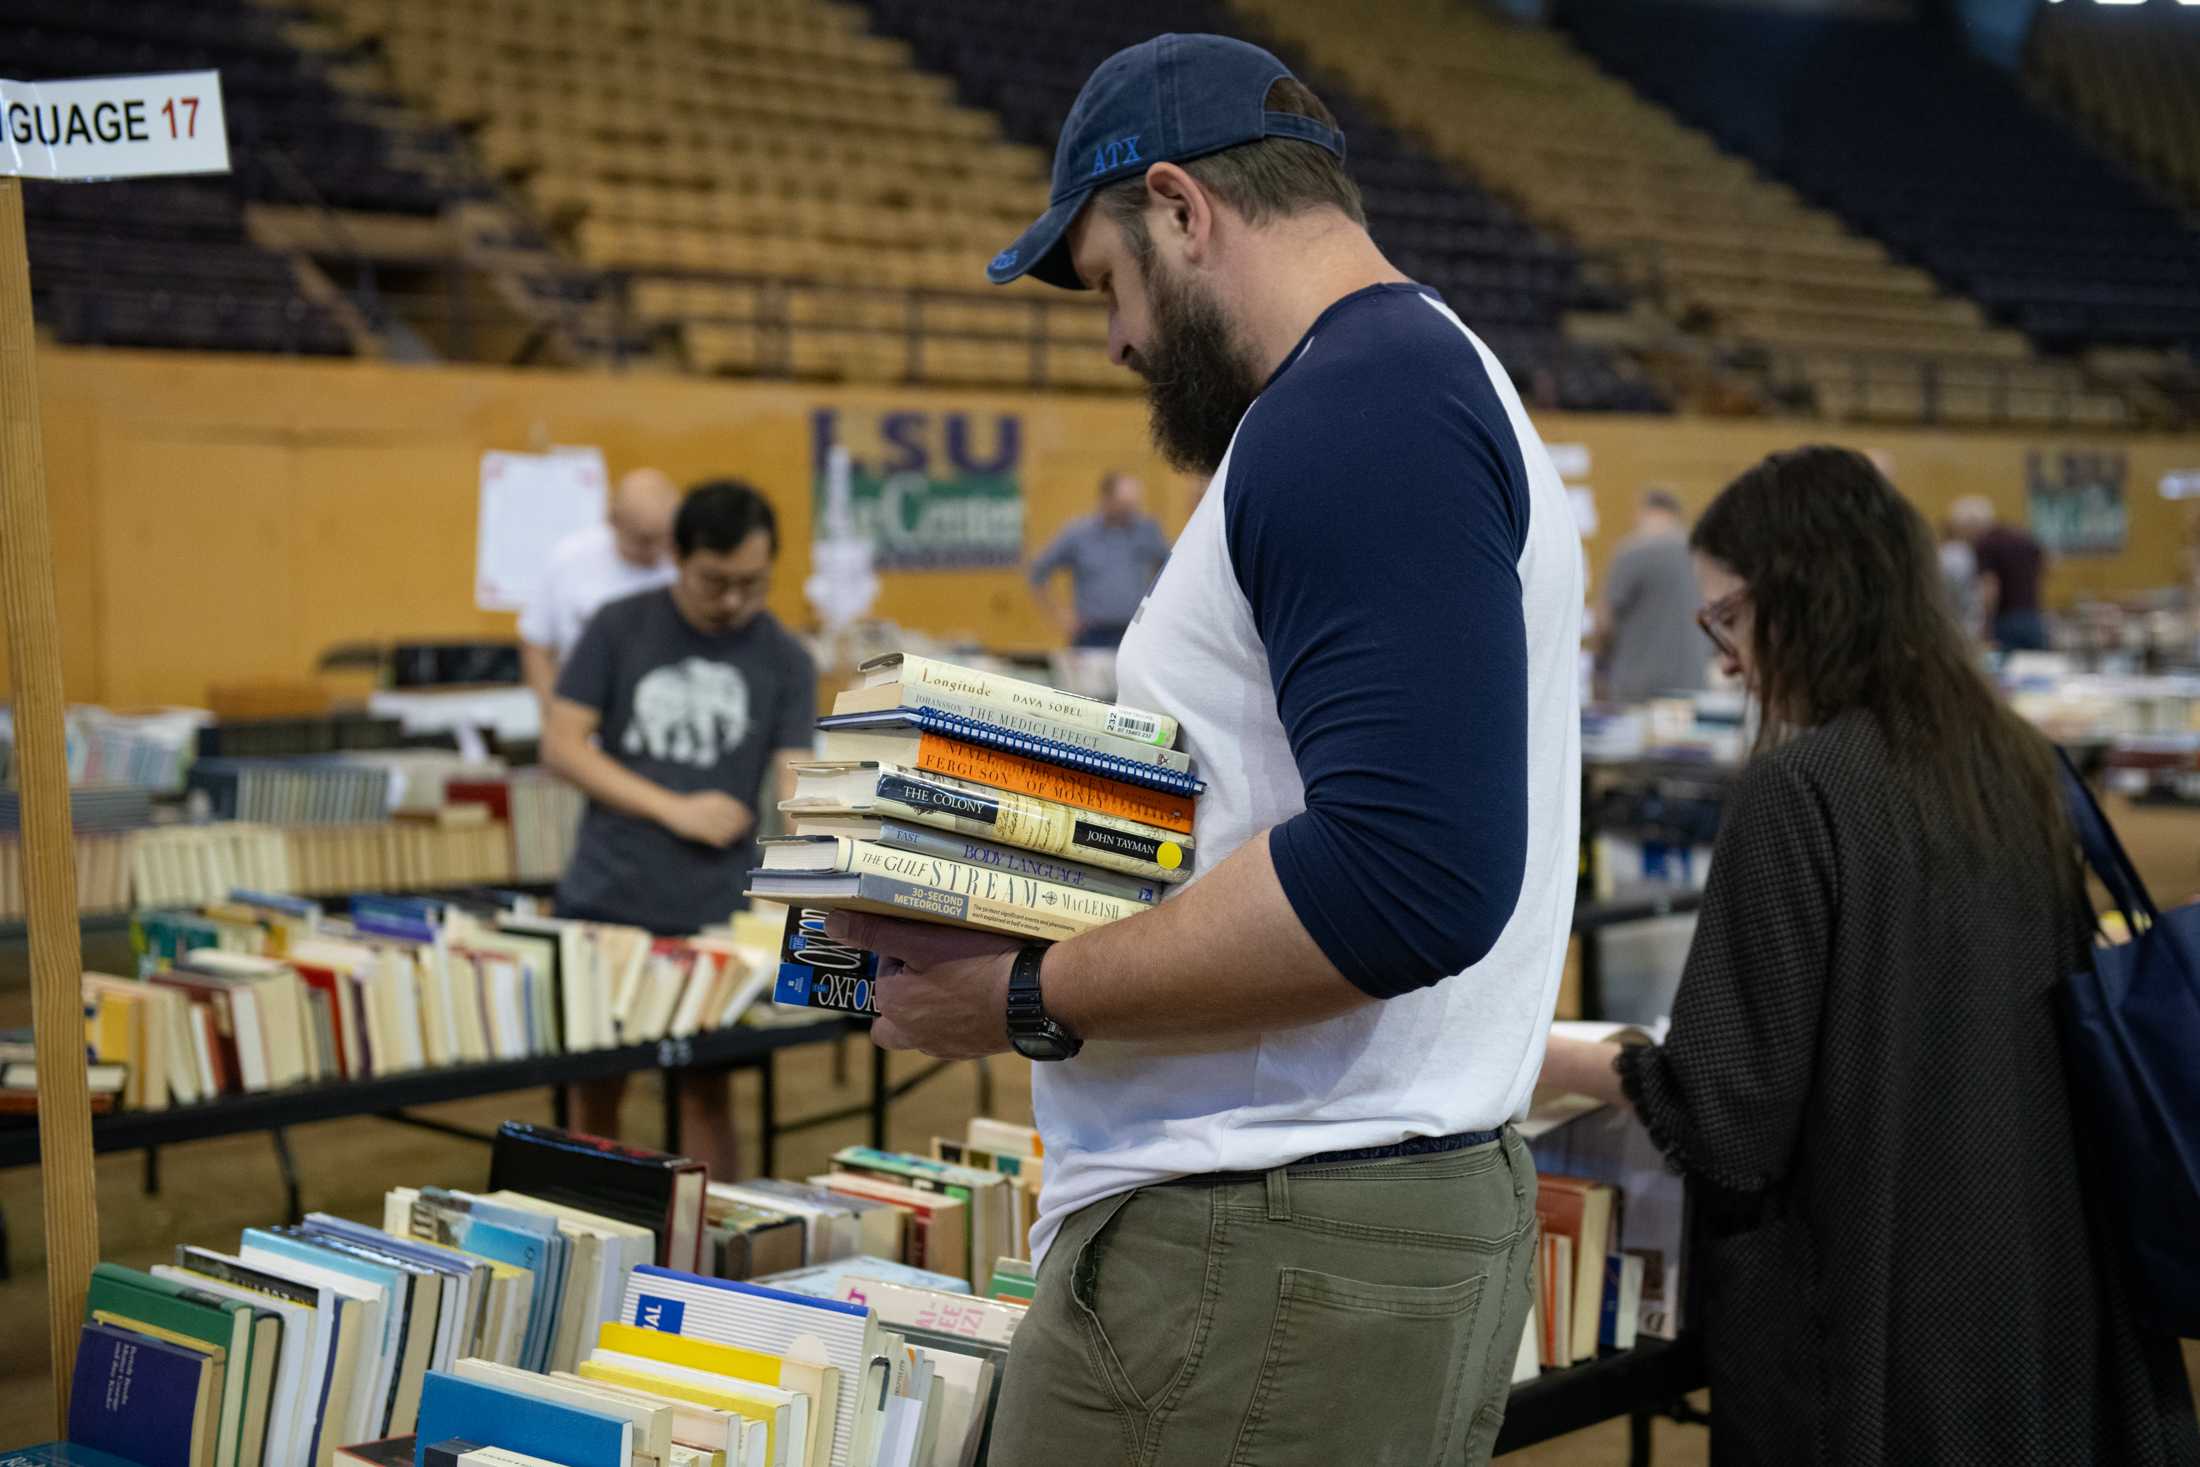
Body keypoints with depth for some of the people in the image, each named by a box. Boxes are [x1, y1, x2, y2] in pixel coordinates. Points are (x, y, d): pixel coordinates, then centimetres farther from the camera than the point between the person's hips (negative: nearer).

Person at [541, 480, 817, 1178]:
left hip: (715, 911, 0)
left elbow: (795, 780, -6)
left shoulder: (785, 661, 1)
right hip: (605, 899, 0)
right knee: (596, 1079, 9)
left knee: (705, 1084, 3)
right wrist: (675, 808, -10)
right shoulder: (621, 628, -1)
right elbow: (562, 744, -3)